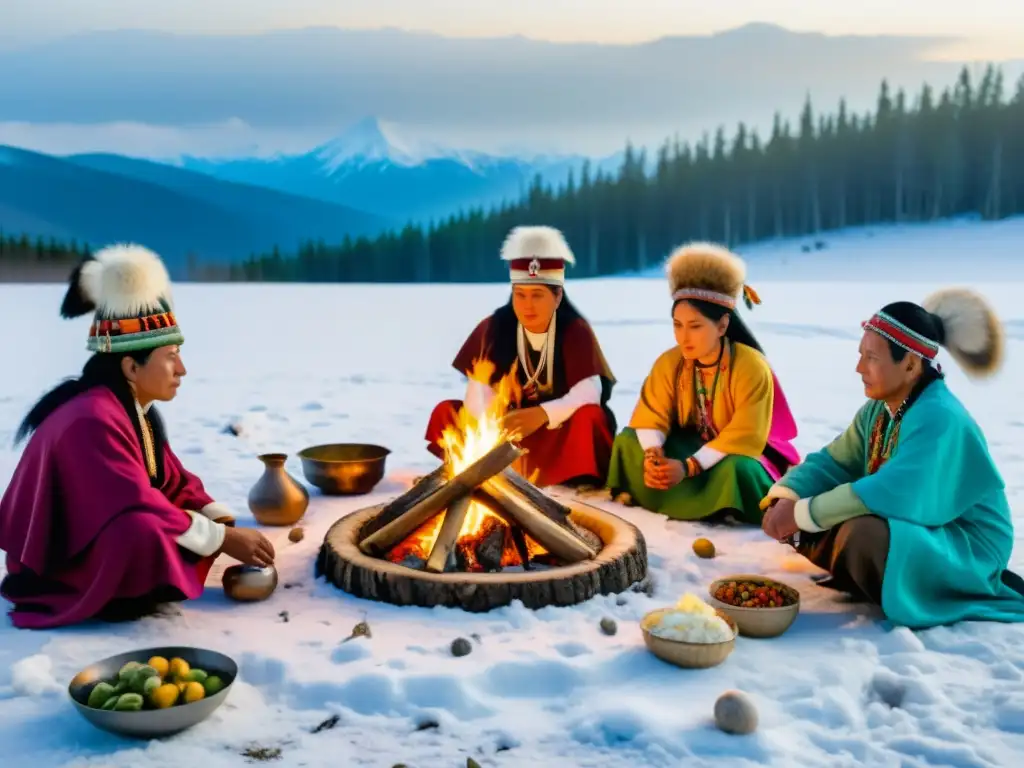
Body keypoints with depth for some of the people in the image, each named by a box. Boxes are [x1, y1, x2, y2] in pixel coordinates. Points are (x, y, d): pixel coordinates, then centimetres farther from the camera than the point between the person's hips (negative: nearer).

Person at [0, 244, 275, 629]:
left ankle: (126, 591, -1)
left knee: (204, 522, 3)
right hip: (59, 569, -10)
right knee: (145, 532, -35)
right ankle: (117, 600, -10)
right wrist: (224, 539, -26)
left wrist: (227, 522, -10)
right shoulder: (92, 421, -27)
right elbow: (139, 508, -31)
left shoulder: (135, 409, 3)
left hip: (104, 544, 10)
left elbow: (173, 482, 6)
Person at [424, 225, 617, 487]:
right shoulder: (494, 327, -7)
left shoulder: (575, 330, -12)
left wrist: (542, 414, -40)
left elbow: (589, 394, -23)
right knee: (445, 412, -14)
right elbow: (477, 394, -12)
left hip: (560, 431, -3)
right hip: (509, 427, 3)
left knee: (591, 418, -33)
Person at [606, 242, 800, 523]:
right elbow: (651, 415, -12)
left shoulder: (752, 367, -23)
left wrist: (689, 467, -36)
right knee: (628, 440, -16)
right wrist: (653, 455, -34)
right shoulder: (669, 362, -9)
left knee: (736, 470, -40)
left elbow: (745, 436, -28)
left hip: (739, 455, -5)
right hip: (689, 446, 6)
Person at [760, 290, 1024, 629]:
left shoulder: (939, 417, -26)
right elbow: (834, 461, 2)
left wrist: (802, 513, -30)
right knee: (788, 514, -1)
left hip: (963, 547, -9)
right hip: (905, 528, 9)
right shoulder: (880, 408, 1)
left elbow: (892, 494, -36)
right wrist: (785, 498, -18)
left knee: (862, 533, -38)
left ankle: (903, 598, -7)